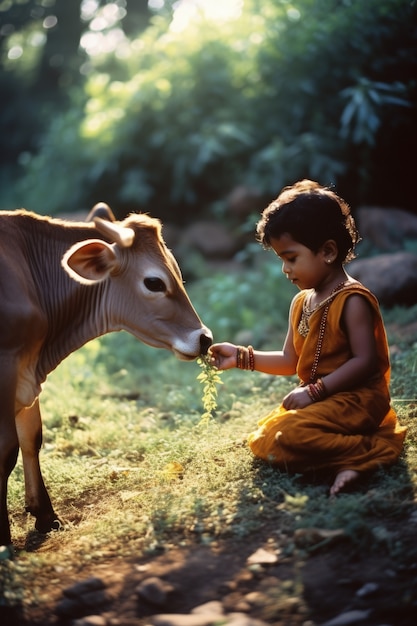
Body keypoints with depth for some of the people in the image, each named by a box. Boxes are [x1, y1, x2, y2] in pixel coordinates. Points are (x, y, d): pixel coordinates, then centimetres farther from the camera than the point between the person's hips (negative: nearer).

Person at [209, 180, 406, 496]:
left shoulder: (352, 300, -16)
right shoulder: (302, 302, 11)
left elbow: (365, 360, -22)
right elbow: (290, 361, 15)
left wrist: (315, 390, -24)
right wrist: (243, 357, 5)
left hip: (355, 398, -10)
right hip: (320, 399, 10)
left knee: (285, 436, -28)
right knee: (261, 439, 6)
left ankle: (372, 449, -19)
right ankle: (344, 448, -2)